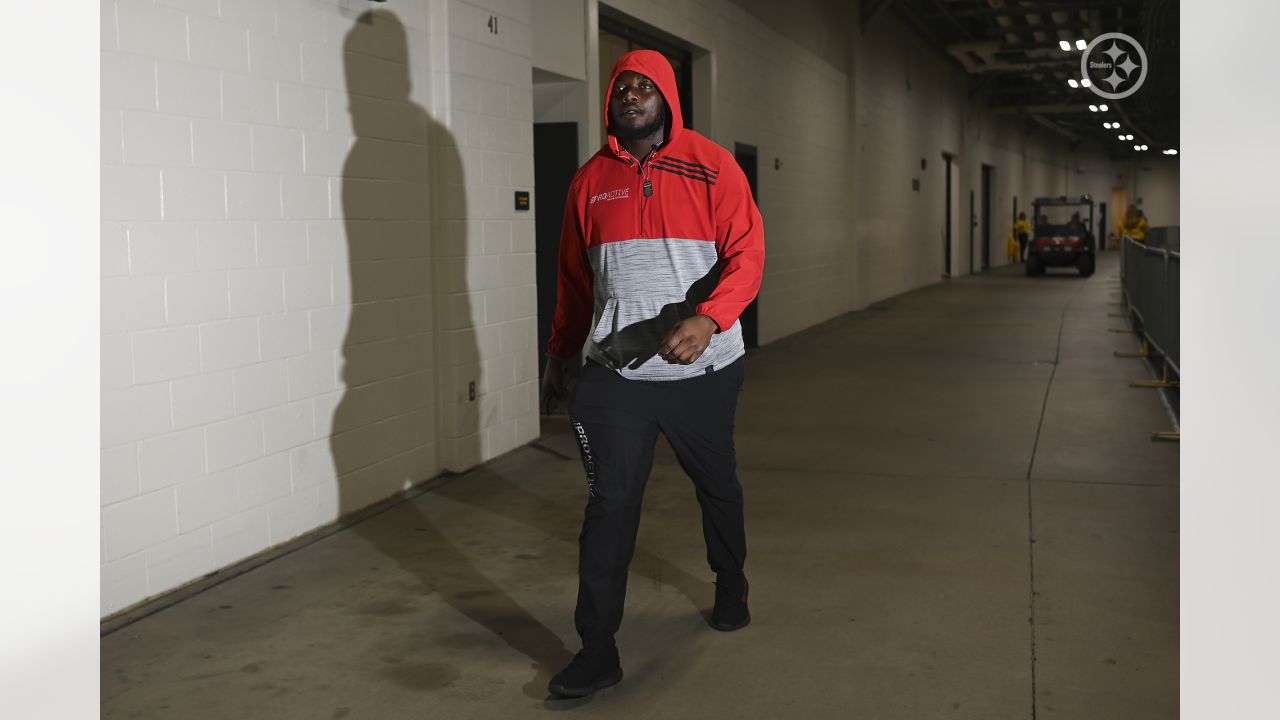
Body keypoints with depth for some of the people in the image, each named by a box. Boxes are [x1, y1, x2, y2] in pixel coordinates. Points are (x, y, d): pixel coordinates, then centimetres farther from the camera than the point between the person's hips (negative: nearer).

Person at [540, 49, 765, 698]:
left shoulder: (711, 166, -3)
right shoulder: (591, 180, 5)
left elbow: (745, 255, -12)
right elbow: (574, 278, 13)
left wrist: (707, 319, -28)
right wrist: (557, 357, 15)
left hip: (703, 370, -1)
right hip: (614, 372, 1)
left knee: (717, 485, 18)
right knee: (610, 503, -4)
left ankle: (731, 587, 44)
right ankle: (598, 650, 2)